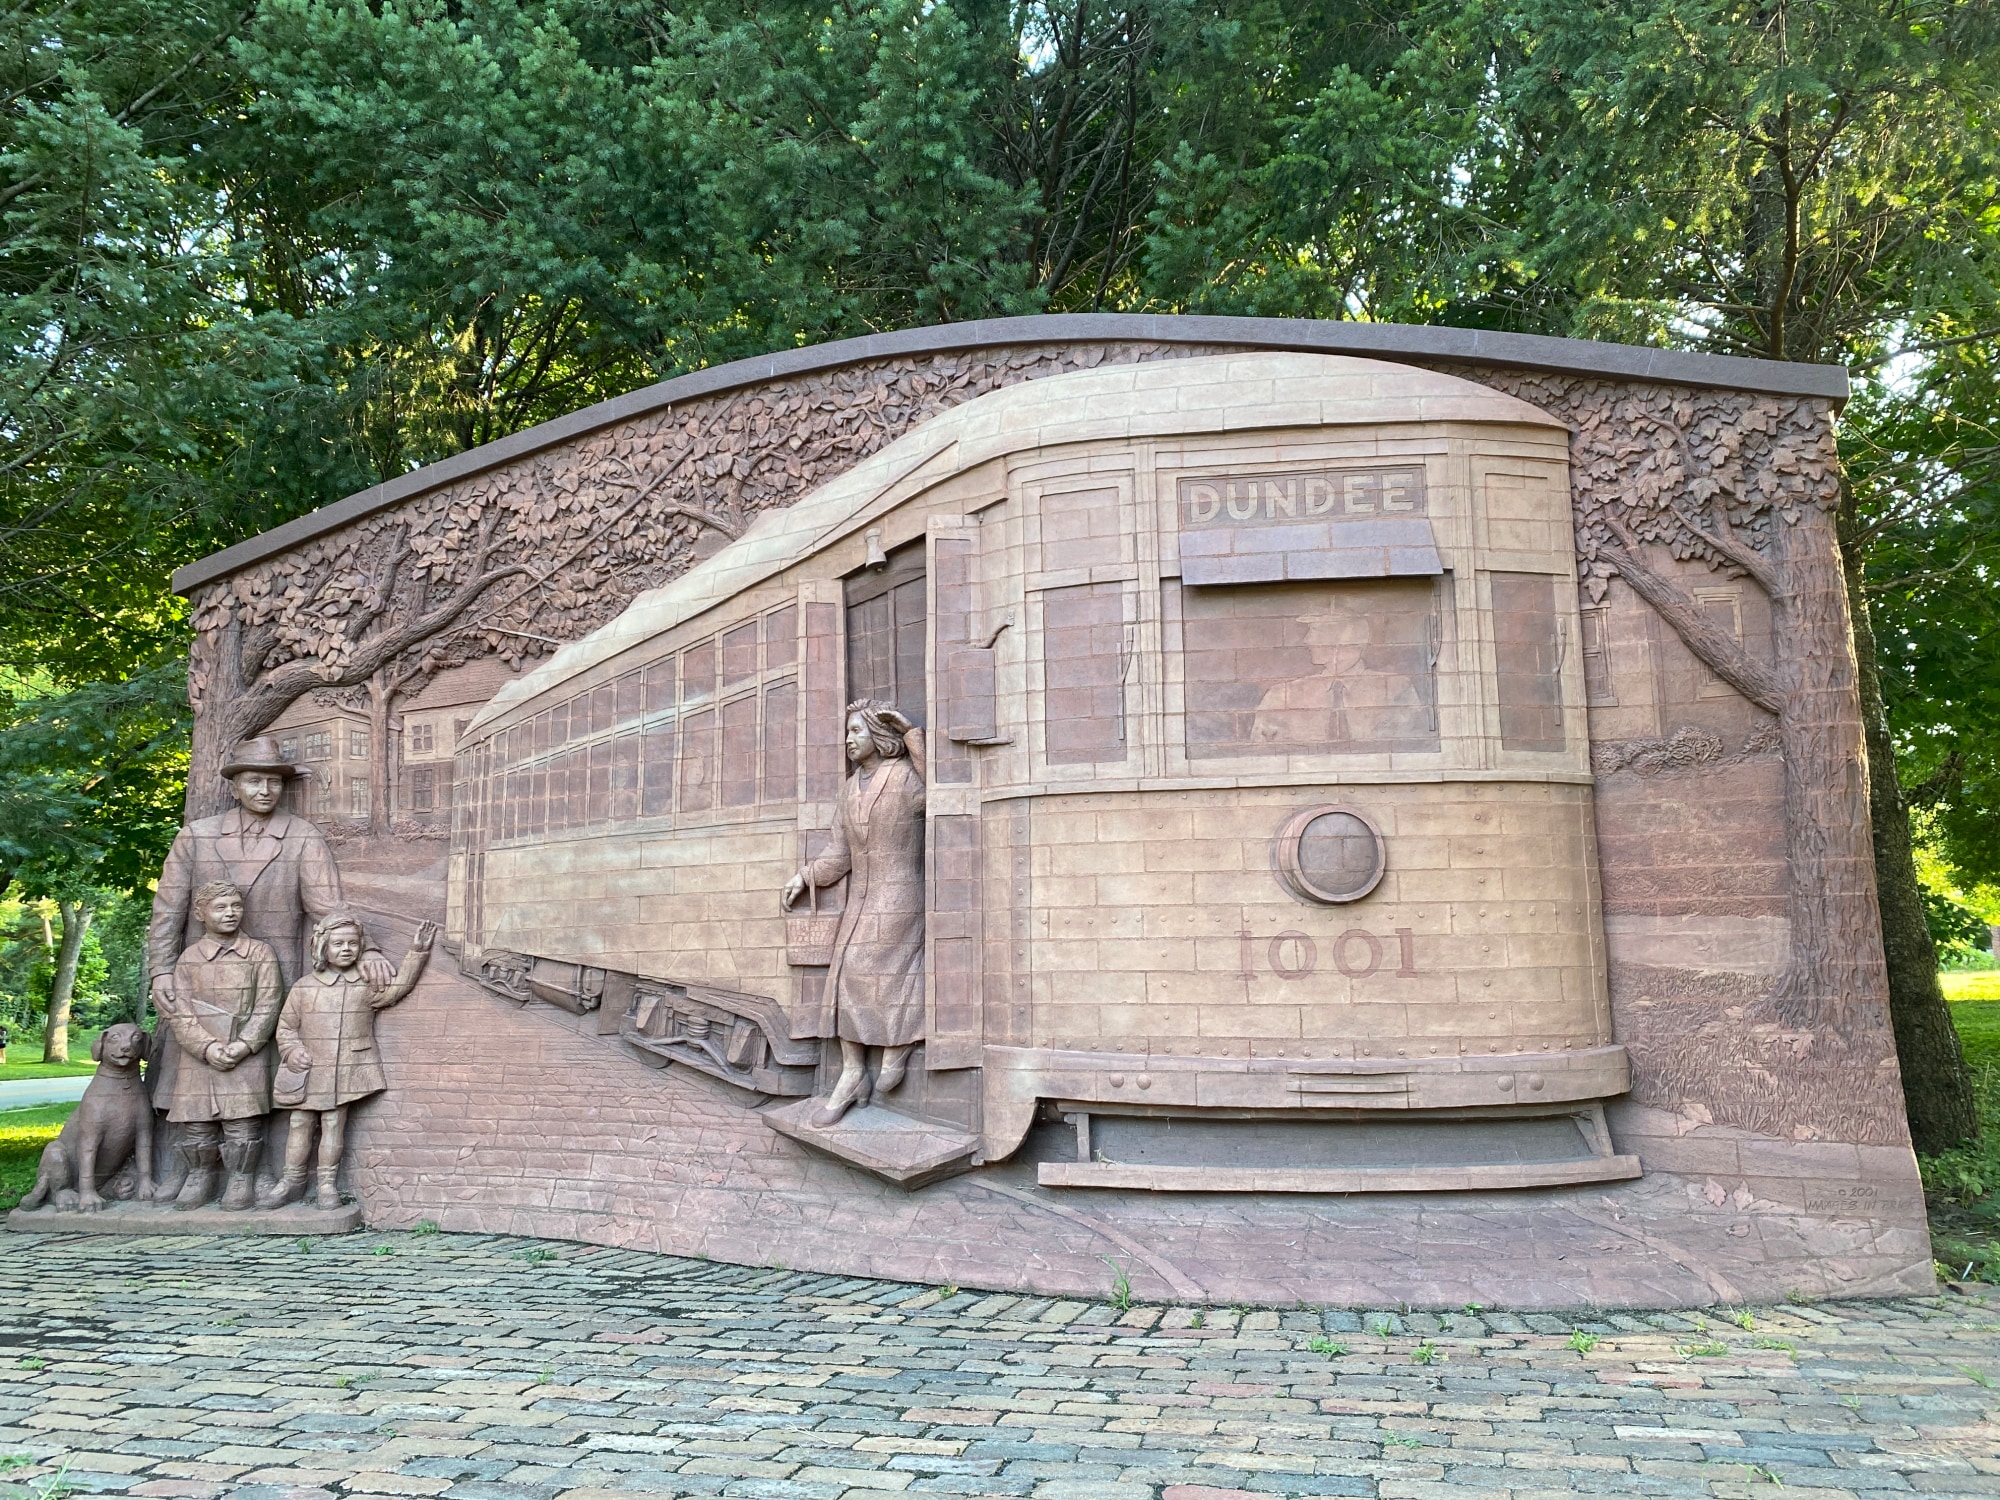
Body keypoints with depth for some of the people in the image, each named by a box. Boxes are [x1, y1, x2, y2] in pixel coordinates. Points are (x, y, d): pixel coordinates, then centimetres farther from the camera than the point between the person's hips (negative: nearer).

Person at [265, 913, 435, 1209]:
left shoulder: (368, 985, 3)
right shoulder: (304, 987, 2)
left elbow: (399, 985, -3)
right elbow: (286, 1026, 6)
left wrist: (417, 952, -11)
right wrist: (292, 1051, -10)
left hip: (346, 1072, -1)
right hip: (307, 1071, 1)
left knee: (333, 1124, 3)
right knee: (300, 1123, 9)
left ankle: (327, 1183, 12)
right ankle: (292, 1180, 22)